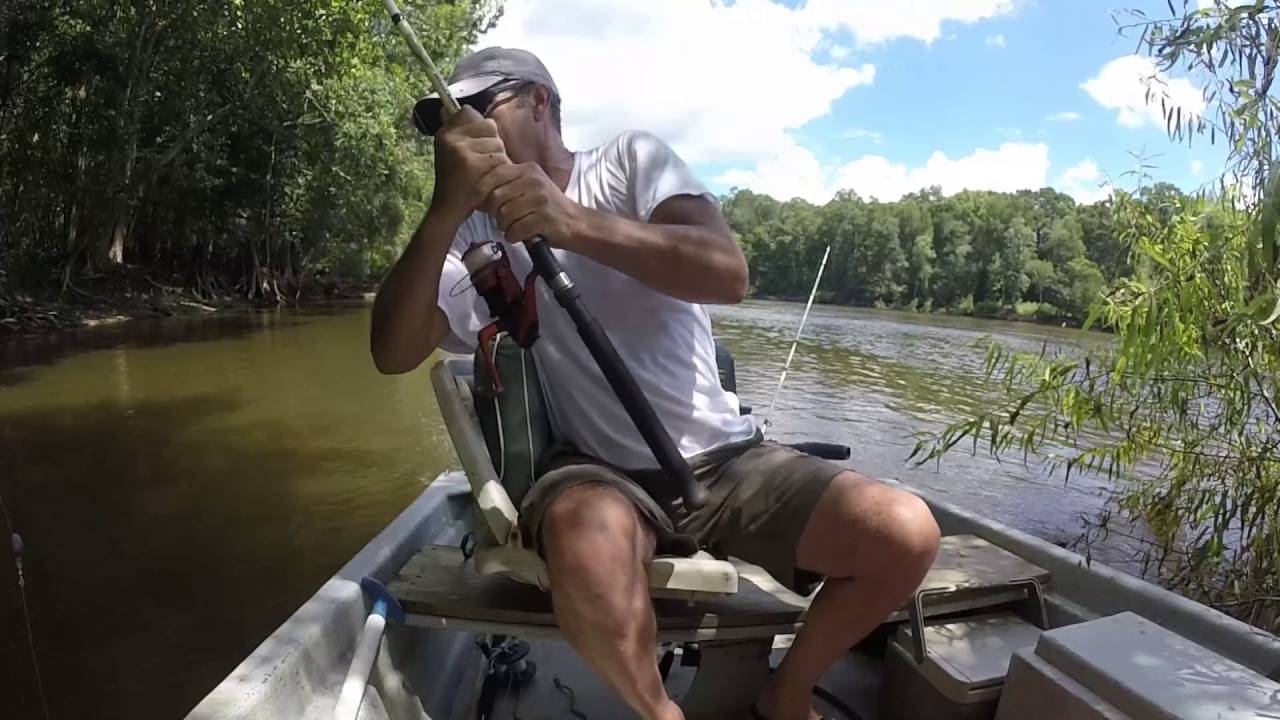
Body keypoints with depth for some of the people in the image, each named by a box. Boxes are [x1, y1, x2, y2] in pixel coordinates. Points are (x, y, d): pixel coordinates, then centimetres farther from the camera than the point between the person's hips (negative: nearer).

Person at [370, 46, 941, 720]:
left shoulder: (632, 158, 0)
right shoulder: (477, 231, 3)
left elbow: (729, 273, -17)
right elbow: (393, 354, -10)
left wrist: (573, 223, -31)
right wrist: (445, 207, -23)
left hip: (724, 459, 2)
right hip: (602, 475, -1)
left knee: (906, 533, -15)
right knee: (589, 536, -36)